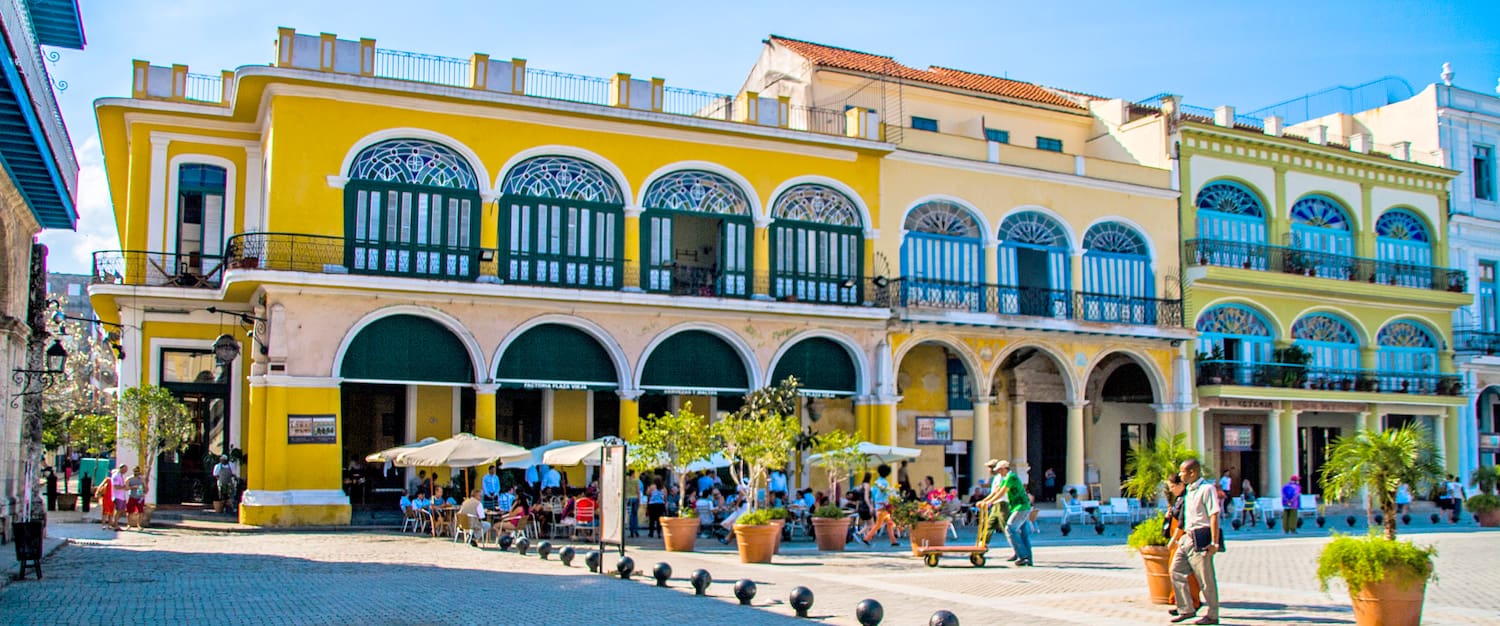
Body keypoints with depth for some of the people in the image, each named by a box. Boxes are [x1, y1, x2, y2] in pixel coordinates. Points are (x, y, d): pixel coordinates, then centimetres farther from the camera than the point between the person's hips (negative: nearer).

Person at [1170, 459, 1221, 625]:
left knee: (1206, 578, 0)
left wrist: (1214, 543, -20)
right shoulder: (1190, 491, 15)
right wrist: (1179, 536, 24)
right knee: (1176, 571, 7)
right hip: (1187, 537, 9)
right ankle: (1186, 609, 14)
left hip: (1201, 539, -9)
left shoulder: (1206, 488, -13)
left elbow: (1214, 515, -17)